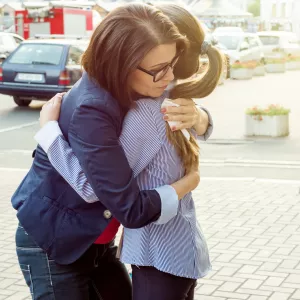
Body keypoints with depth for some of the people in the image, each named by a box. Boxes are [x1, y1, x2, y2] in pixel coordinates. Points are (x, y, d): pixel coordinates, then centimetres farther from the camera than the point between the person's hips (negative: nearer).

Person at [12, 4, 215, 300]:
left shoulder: (135, 91, -7)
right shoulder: (90, 112, -31)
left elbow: (203, 121, 5)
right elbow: (132, 209, -30)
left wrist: (196, 117, -20)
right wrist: (189, 181, -14)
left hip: (96, 243, 7)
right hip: (51, 246, -7)